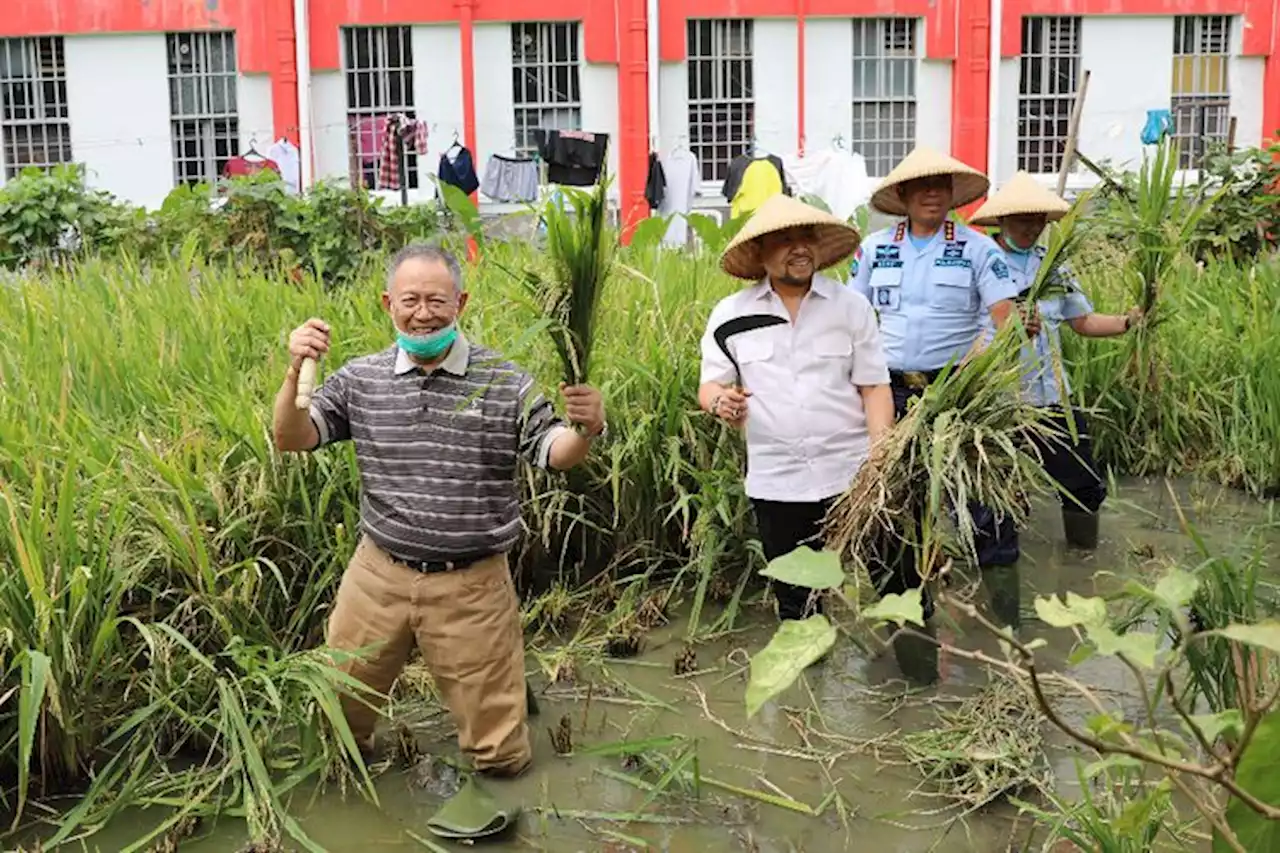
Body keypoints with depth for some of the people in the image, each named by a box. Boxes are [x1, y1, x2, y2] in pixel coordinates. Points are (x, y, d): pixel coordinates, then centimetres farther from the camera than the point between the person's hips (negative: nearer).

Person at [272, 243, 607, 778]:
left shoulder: (504, 383, -5)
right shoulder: (360, 379, 1)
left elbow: (554, 454, -9)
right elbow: (292, 439, -2)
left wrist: (584, 431, -32)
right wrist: (296, 373, -20)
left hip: (472, 584, -2)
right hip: (379, 574, 2)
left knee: (501, 760, 10)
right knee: (336, 716, 21)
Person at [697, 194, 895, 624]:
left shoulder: (852, 306, 2)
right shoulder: (730, 314, 2)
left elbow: (874, 387, 2)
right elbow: (710, 386, 6)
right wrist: (720, 400, -18)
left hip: (849, 477, -1)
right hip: (775, 484, 1)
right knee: (794, 604, 13)